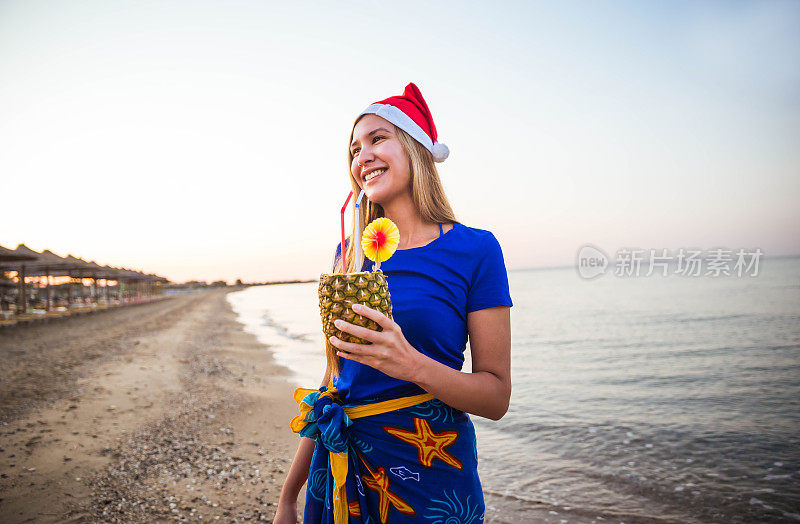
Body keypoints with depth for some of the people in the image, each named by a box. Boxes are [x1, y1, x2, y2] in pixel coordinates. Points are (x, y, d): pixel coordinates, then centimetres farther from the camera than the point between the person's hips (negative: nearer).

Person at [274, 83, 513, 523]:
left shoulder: (474, 250, -9)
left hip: (429, 474, -3)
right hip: (342, 464, 4)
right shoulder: (349, 253, 2)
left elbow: (497, 396, -10)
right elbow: (334, 378, 6)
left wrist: (413, 365, -28)